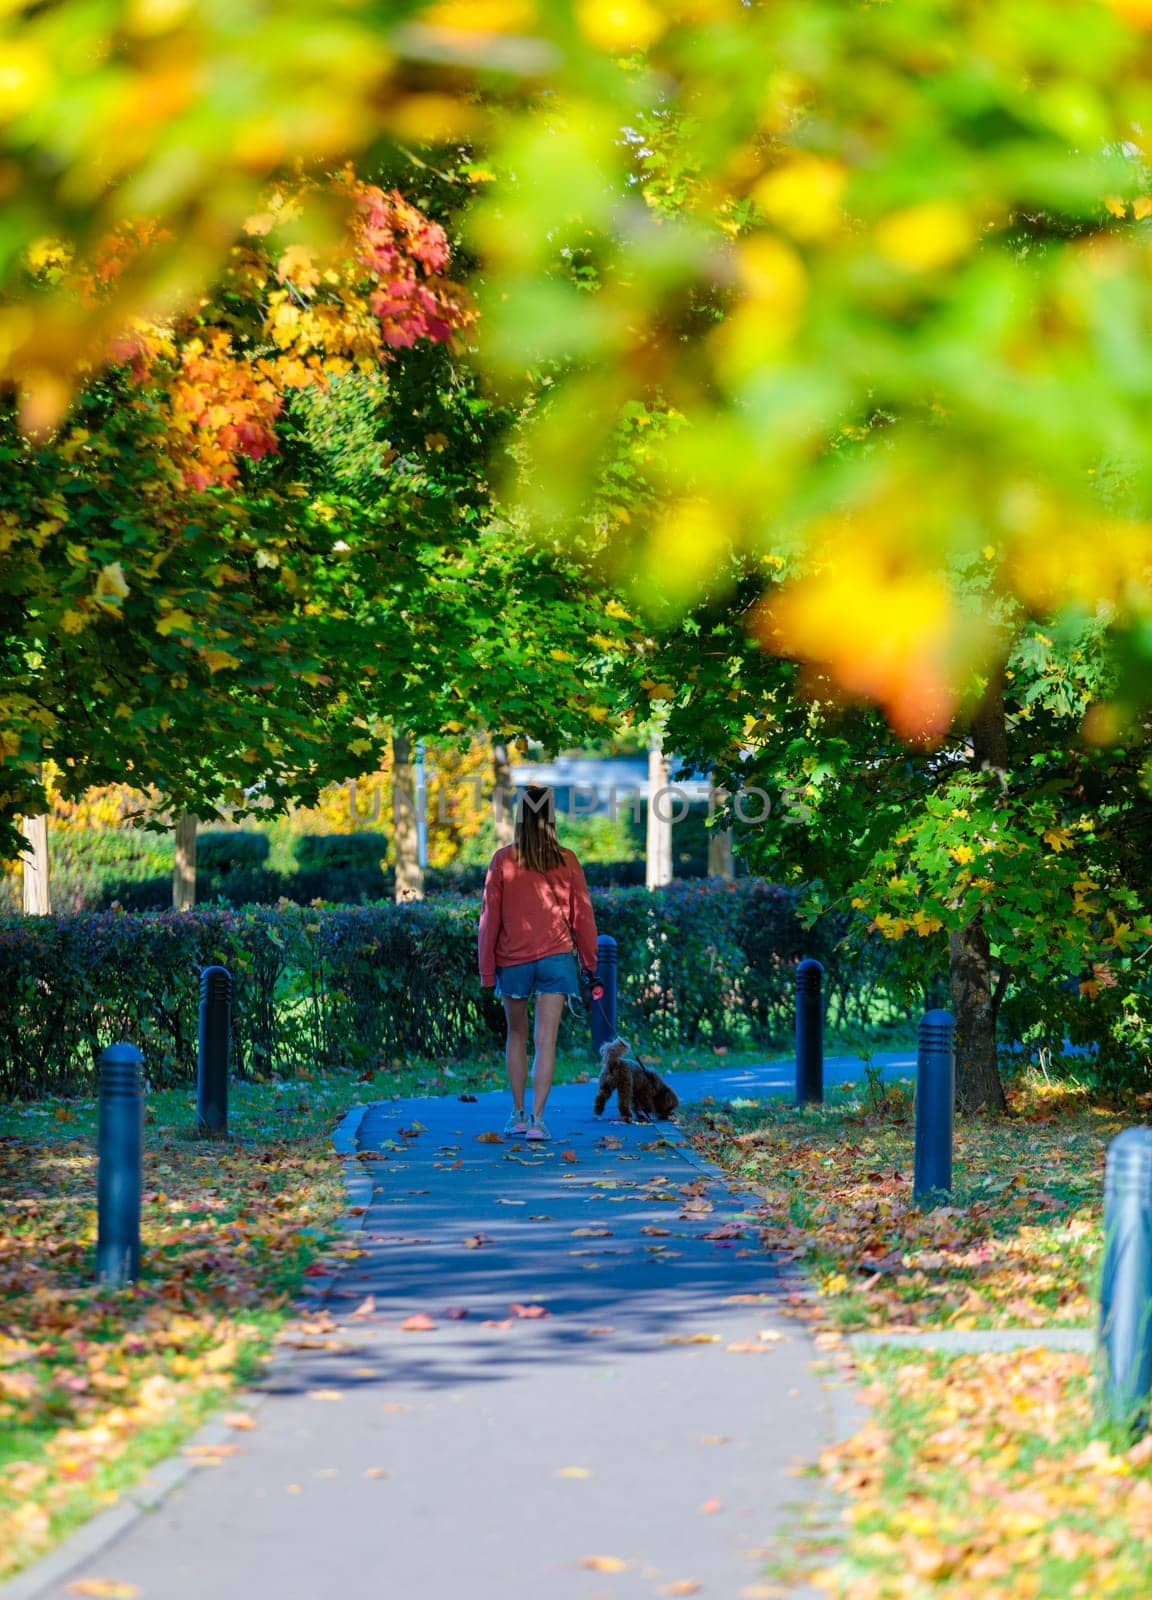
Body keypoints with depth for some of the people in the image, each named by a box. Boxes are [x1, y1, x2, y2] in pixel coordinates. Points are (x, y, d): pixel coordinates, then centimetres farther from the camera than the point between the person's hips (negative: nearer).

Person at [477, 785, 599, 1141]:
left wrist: (486, 968, 5)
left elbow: (489, 917, -2)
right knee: (546, 1040, -3)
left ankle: (518, 1114, 19)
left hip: (512, 960, 0)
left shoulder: (503, 861, -4)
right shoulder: (566, 861, -2)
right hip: (556, 958, 0)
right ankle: (537, 1118, -12)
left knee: (517, 1035, 17)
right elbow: (582, 914, 4)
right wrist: (589, 959, 16)